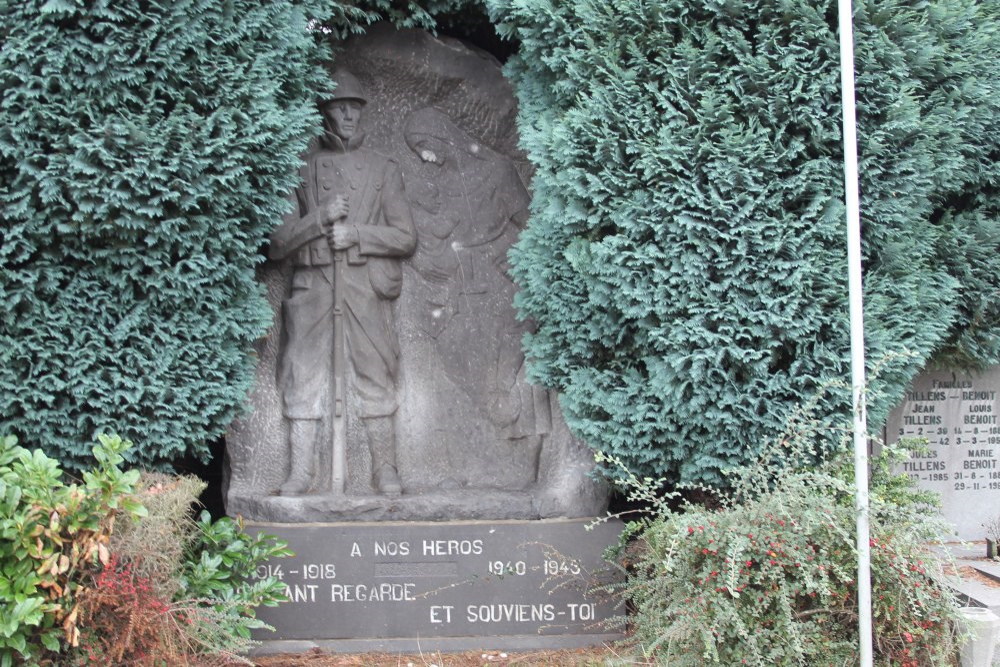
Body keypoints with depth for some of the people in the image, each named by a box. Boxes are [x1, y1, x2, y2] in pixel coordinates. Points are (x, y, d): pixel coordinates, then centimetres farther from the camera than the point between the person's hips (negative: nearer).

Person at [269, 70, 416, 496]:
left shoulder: (383, 170, 14)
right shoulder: (301, 170, 12)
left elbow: (406, 237, 6)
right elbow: (277, 242, 6)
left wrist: (357, 233, -8)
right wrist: (321, 218, -9)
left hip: (366, 288, 0)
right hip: (313, 286, 0)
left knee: (374, 375, -1)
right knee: (304, 375, -2)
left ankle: (385, 469, 4)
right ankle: (300, 472, 3)